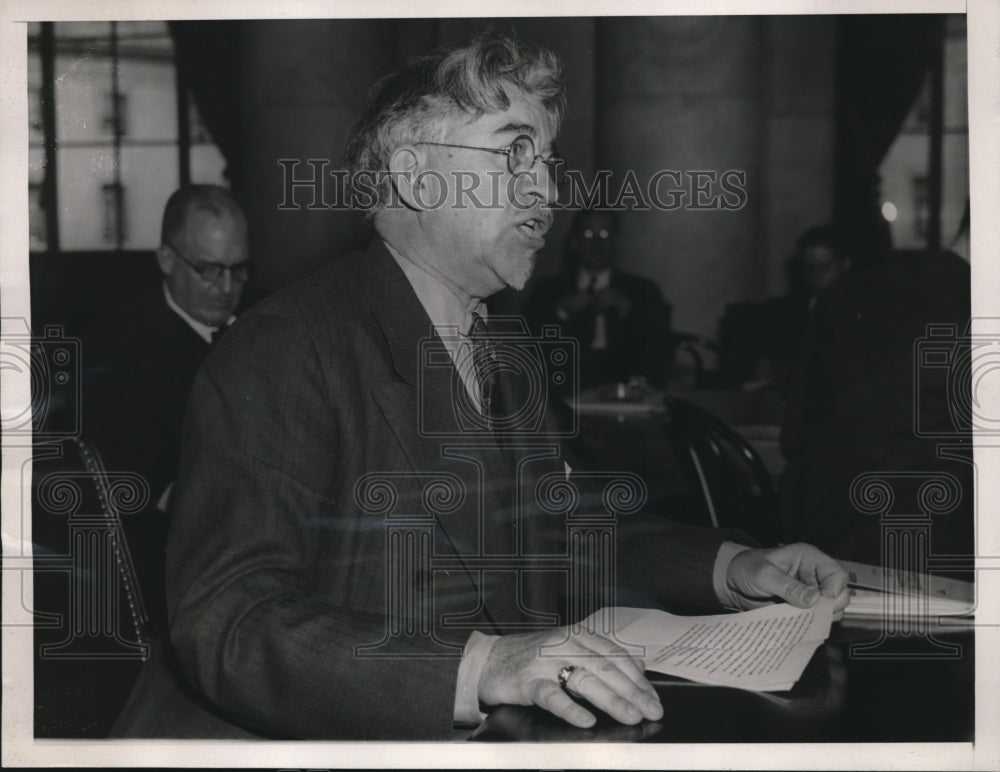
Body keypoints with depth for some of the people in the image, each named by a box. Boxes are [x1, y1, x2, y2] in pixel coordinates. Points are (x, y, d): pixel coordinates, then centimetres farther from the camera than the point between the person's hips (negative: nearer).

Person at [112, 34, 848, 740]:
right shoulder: (283, 353, -14)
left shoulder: (510, 355, 12)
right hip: (307, 740, -6)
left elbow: (568, 524, 23)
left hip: (490, 731, 6)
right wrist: (480, 664, -33)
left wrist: (732, 568, 8)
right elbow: (231, 629, -22)